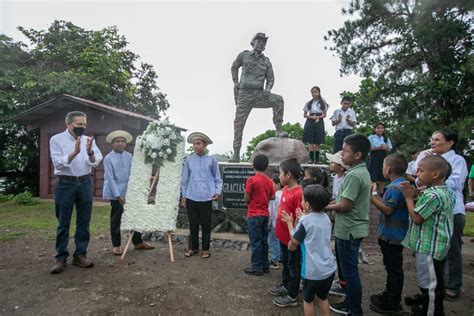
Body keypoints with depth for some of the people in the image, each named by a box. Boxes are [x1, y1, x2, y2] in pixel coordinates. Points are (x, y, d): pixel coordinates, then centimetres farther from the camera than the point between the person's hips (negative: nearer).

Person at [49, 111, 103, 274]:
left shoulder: (88, 140, 5)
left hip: (85, 183, 3)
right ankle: (61, 258, 12)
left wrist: (90, 152, -24)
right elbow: (58, 163, -14)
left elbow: (95, 163, -4)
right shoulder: (57, 139, -3)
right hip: (65, 184, -3)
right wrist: (74, 152, -27)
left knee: (84, 221, 7)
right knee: (63, 223, 3)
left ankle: (80, 255, 18)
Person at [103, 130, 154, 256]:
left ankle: (138, 242, 21)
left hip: (129, 191, 5)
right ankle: (116, 245, 19)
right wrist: (118, 195, -16)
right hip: (115, 193, -4)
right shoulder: (108, 158, -8)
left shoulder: (129, 156, 6)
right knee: (116, 219, 5)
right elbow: (110, 178, -12)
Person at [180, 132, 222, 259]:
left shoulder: (211, 160, -2)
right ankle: (194, 247, 27)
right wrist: (183, 196, 9)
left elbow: (217, 179, 4)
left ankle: (205, 249, 22)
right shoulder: (189, 160, 2)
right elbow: (185, 179, 9)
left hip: (206, 198, -2)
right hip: (191, 197, 2)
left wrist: (218, 192, -8)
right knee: (193, 224, 11)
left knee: (206, 224, 8)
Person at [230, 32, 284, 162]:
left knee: (278, 99, -23)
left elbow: (270, 78, 14)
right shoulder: (244, 55, 6)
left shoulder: (266, 61, 9)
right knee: (239, 123, -4)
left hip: (259, 94, 1)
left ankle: (278, 129, -17)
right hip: (244, 94, -1)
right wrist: (235, 82, 9)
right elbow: (234, 67, 21)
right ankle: (236, 154, 4)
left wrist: (268, 89, -6)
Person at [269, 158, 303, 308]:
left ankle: (292, 296, 23)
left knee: (293, 266, 9)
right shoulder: (285, 189, 2)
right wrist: (278, 230, 18)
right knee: (285, 262, 23)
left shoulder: (298, 193, -25)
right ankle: (285, 286, 42)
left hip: (292, 238, -8)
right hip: (283, 235, 8)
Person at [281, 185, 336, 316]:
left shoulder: (305, 220, -18)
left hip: (312, 270, -6)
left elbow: (294, 240, -5)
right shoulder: (326, 217, 1)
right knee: (323, 298, 24)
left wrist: (289, 222, 6)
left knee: (308, 300, 15)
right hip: (329, 268, 6)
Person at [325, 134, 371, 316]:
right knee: (349, 269, 20)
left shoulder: (354, 175, -22)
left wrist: (325, 207, -9)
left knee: (349, 271, 3)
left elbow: (345, 205, -23)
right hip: (353, 228, 10)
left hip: (349, 230, -10)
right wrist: (332, 204, 5)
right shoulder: (362, 171, 9)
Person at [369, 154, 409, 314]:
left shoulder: (394, 187, -22)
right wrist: (375, 194, 11)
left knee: (394, 268, 2)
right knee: (392, 267, 21)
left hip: (391, 236, -10)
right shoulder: (402, 184, 9)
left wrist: (371, 196, -22)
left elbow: (387, 209, -26)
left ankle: (392, 304, 14)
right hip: (394, 234, 10)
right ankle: (390, 294, 35)